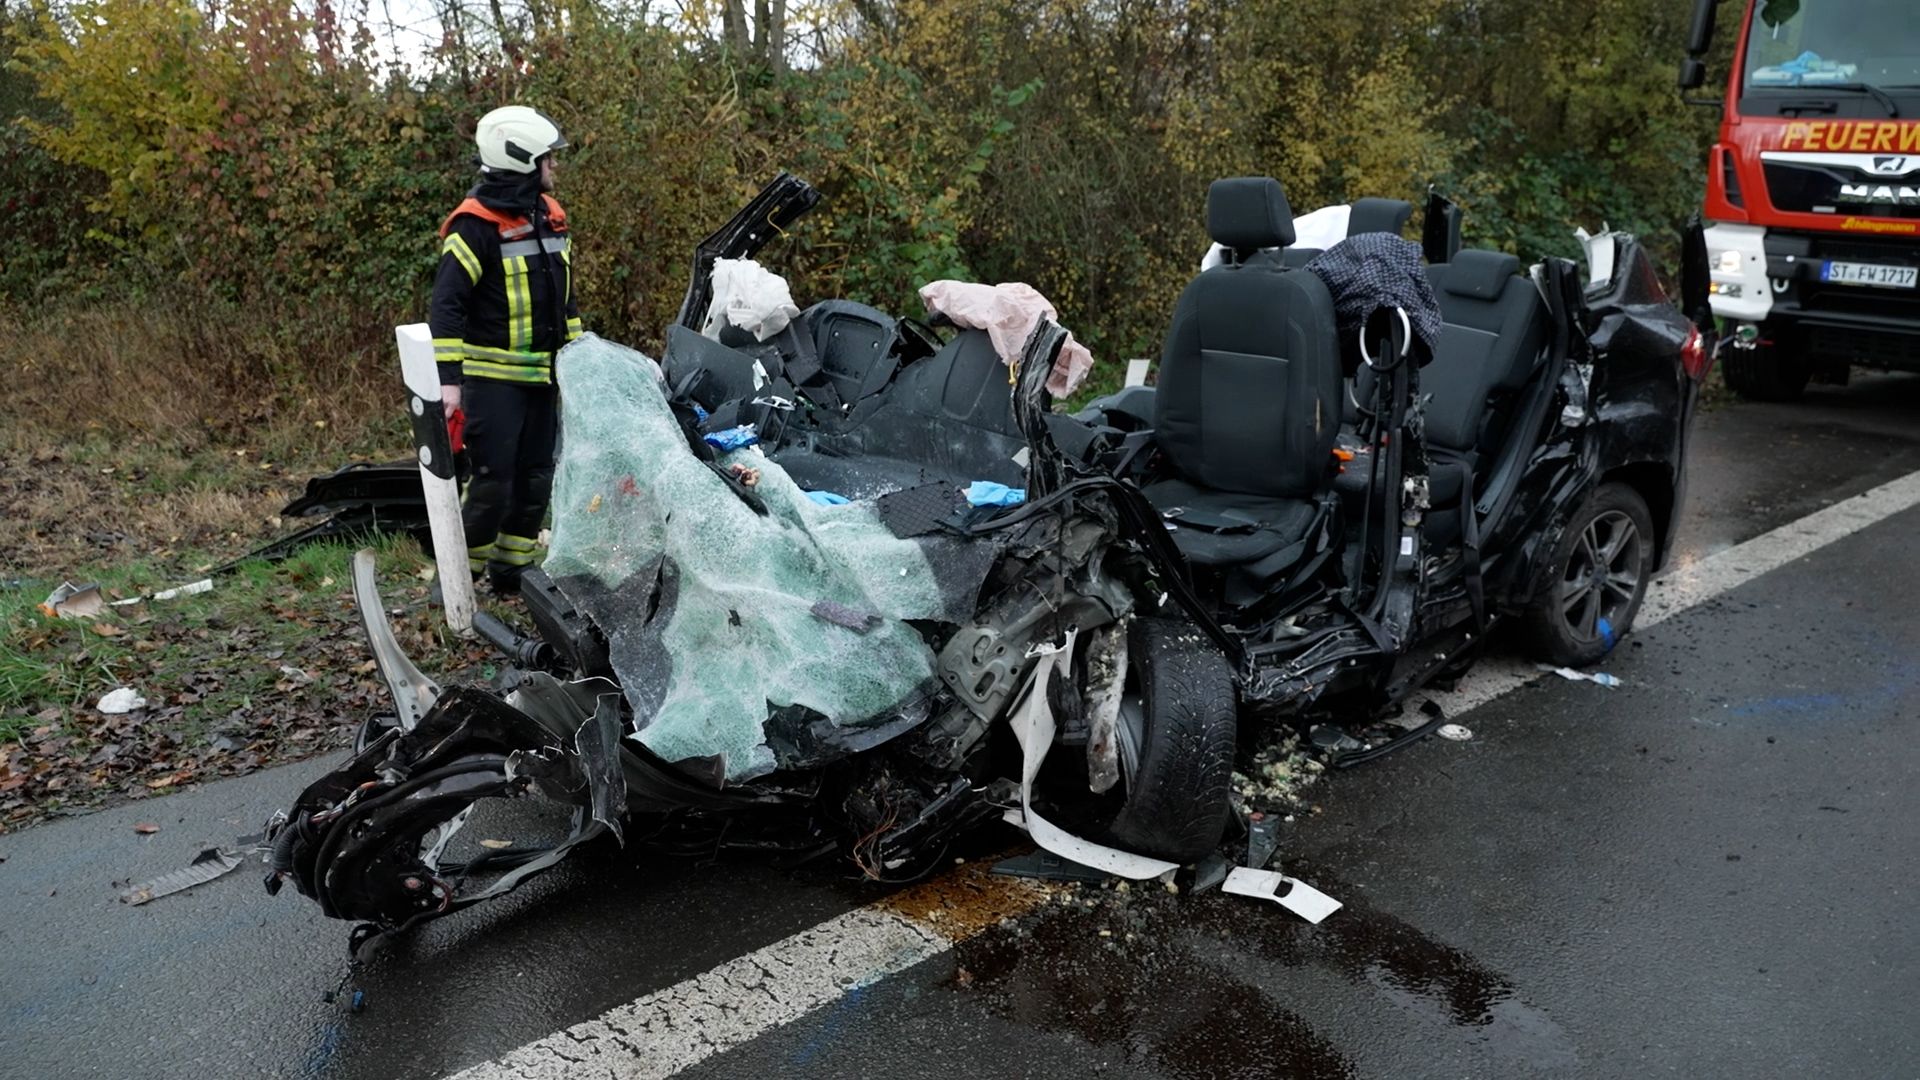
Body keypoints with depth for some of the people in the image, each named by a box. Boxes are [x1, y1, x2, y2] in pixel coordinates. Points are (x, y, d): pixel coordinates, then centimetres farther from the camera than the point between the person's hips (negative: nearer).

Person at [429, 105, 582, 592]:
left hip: (542, 375, 8)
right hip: (493, 378, -8)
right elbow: (447, 304, -19)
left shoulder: (549, 215, 11)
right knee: (493, 482, -9)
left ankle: (512, 570, 24)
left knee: (536, 478, 11)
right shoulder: (476, 225, -14)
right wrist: (449, 378, -25)